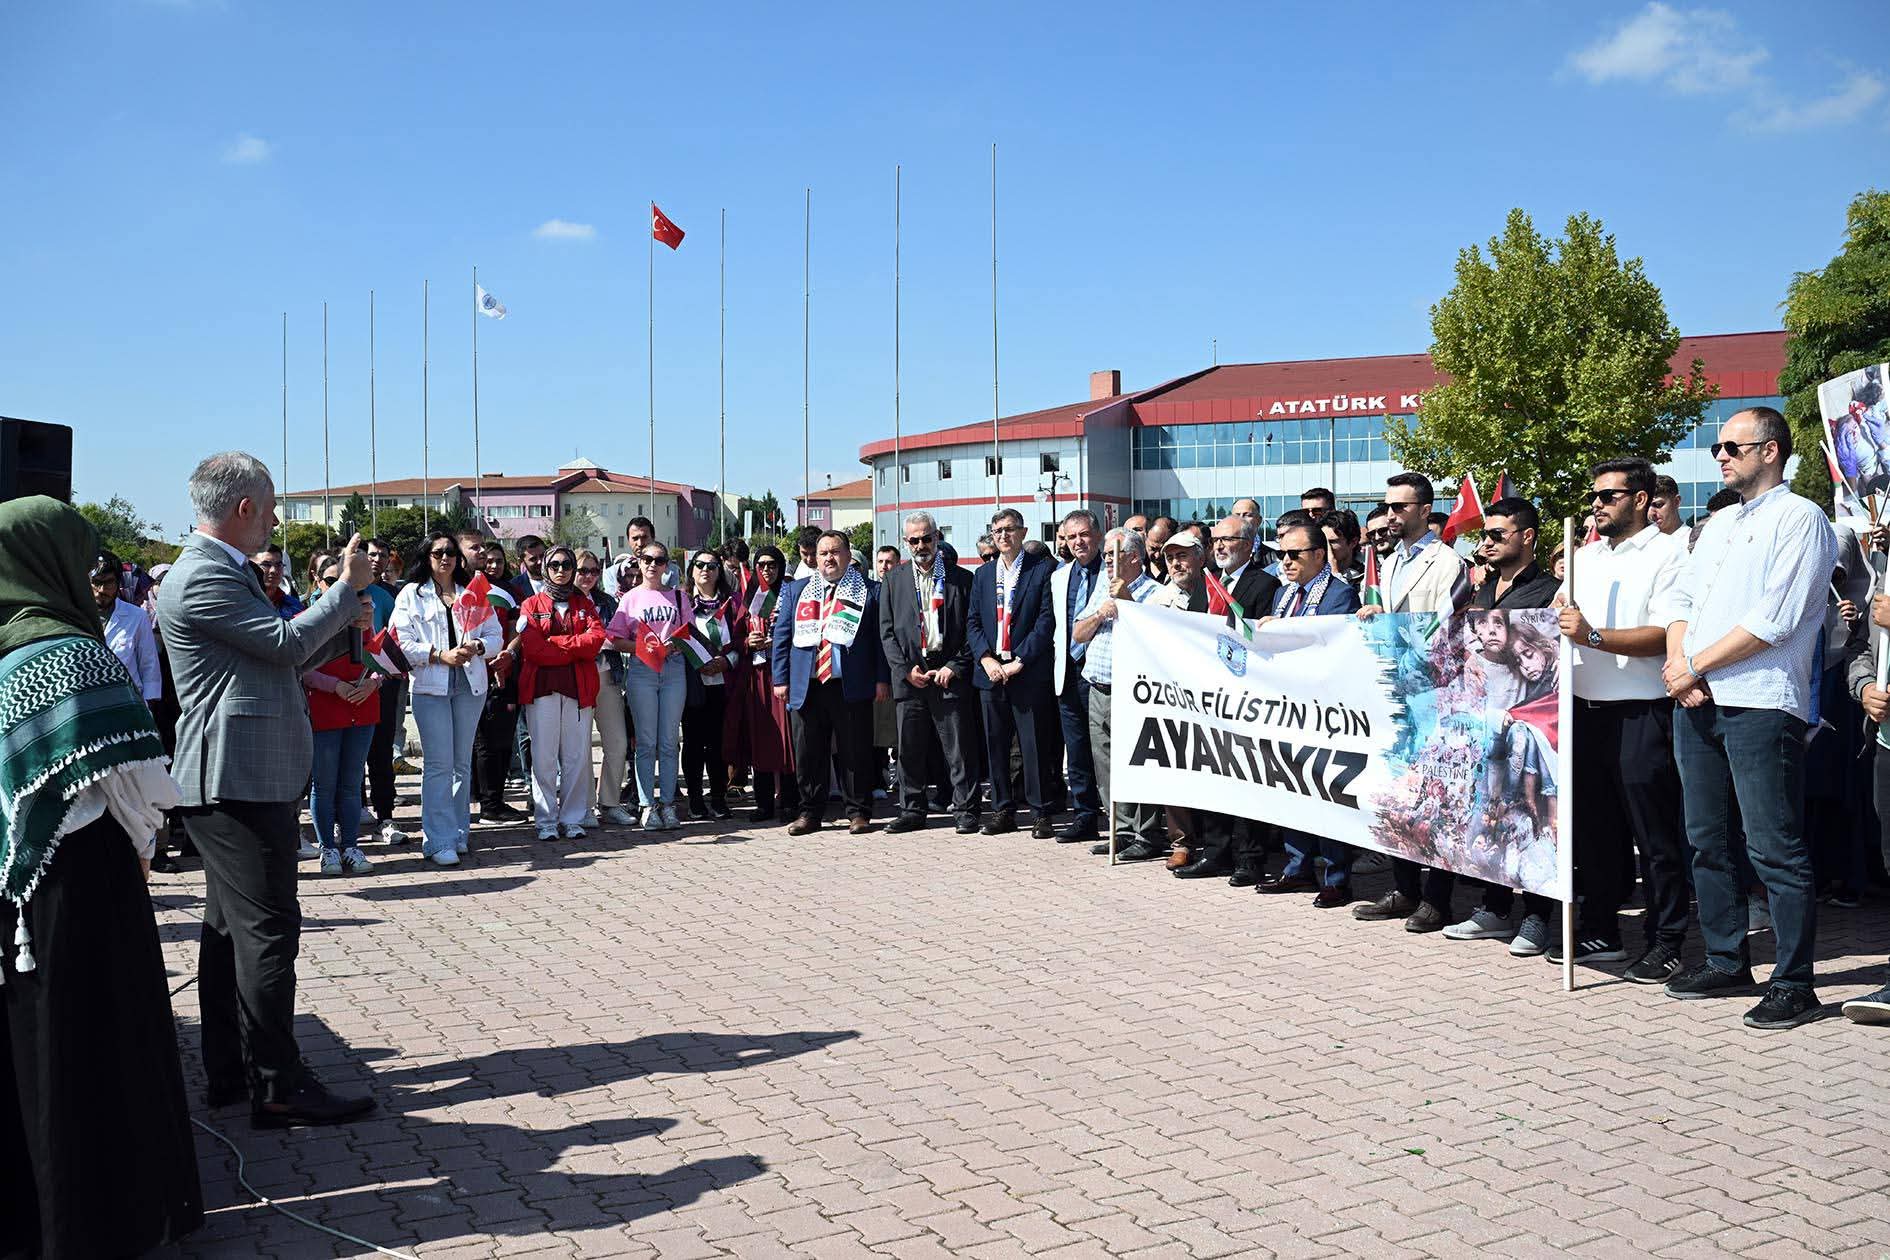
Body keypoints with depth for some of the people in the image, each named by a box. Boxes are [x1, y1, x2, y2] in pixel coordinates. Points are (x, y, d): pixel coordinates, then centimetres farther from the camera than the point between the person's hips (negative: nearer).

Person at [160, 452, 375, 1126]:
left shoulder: (219, 569, 18)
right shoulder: (204, 576, -16)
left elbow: (276, 656, 21)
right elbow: (287, 643, -18)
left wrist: (341, 613, 18)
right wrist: (348, 587, -7)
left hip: (233, 783, 11)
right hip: (238, 781, -11)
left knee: (230, 928, 15)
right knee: (268, 928, -8)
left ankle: (228, 1071, 25)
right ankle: (278, 1087, -3)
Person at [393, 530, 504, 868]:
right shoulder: (412, 594, 4)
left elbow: (495, 636, 10)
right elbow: (402, 643, -4)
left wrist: (478, 646, -11)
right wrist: (441, 655, -15)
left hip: (471, 685, 3)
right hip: (430, 687, -3)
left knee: (463, 762, 10)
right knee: (438, 764, -9)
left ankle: (460, 831, 20)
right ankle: (438, 842, -8)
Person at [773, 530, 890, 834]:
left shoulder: (870, 591, 5)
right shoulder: (796, 590, 13)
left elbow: (881, 637, 3)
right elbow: (782, 635, 12)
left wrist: (882, 679, -4)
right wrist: (781, 678, 4)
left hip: (852, 687, -2)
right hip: (806, 687, 3)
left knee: (855, 753, 2)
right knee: (808, 753, 7)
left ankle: (858, 813, 13)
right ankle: (810, 813, 18)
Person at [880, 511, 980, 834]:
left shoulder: (961, 579, 6)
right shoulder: (894, 581, 12)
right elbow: (887, 632, 8)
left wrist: (955, 667, -7)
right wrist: (905, 669, -4)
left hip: (949, 674, -2)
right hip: (908, 676, 2)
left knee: (958, 749, -2)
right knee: (910, 749, 6)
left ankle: (965, 810, 5)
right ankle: (912, 811, 15)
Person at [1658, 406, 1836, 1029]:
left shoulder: (1799, 519, -4)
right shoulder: (1720, 524, 22)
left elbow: (1774, 620, -15)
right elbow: (1681, 597, 16)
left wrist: (1696, 666, -11)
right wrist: (1678, 663, -2)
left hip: (1759, 704, -8)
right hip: (1695, 702, 8)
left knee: (1774, 848, -6)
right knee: (1707, 839, 13)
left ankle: (1794, 983, 2)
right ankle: (1726, 961, 24)